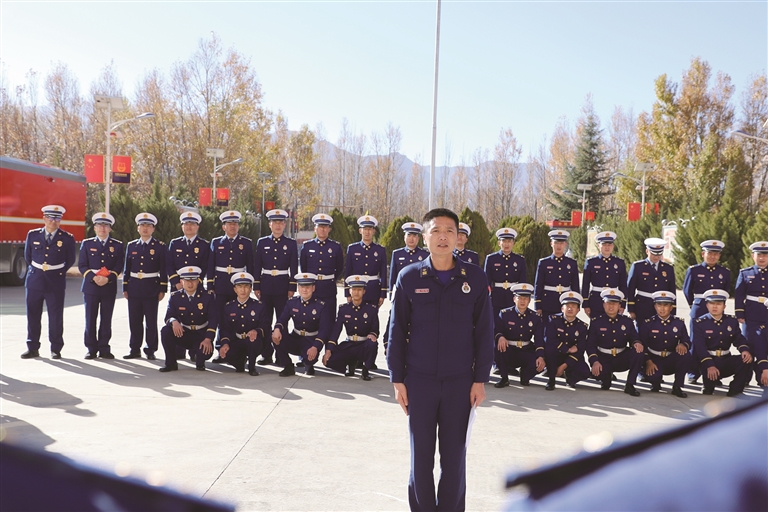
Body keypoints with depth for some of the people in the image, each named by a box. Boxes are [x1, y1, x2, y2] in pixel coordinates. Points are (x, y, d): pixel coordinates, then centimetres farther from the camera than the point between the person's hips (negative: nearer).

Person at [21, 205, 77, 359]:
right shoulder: (32, 235, 6)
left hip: (56, 282, -2)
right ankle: (32, 348, 15)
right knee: (33, 315, 6)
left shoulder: (67, 238, -1)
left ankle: (56, 349, 10)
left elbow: (70, 260, 9)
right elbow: (27, 256, 17)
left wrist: (58, 272, 9)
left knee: (56, 316, 1)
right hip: (35, 280, 2)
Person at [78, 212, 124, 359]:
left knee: (106, 319, 1)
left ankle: (104, 349, 8)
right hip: (90, 286, 0)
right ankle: (91, 349, 7)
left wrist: (108, 278, -13)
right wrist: (93, 277, -13)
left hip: (109, 287, 0)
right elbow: (82, 265, 3)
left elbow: (119, 266, 2)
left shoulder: (117, 245, 9)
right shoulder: (87, 244, 9)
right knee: (90, 319, 0)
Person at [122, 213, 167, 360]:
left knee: (151, 322, 2)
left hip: (151, 288, -3)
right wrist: (125, 288, 8)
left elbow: (164, 270, -1)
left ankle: (151, 350, 10)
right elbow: (127, 268, 12)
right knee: (134, 321, 7)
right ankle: (135, 349, 16)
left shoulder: (160, 246, 0)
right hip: (134, 288, 3)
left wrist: (162, 290, -6)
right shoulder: (131, 246, 10)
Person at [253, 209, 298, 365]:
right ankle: (266, 354, 10)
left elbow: (294, 268, 2)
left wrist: (292, 288, -4)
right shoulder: (262, 242, 8)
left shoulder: (291, 243, 4)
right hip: (266, 286, 2)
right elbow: (257, 266, 8)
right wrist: (256, 286, 2)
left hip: (283, 286, -1)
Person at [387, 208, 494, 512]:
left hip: (460, 381, 0)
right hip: (419, 380, 0)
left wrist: (480, 379, -2)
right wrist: (397, 379, -1)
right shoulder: (409, 277, -1)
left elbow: (484, 331, 1)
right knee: (421, 455, 8)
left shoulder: (475, 278, -1)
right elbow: (397, 331, 2)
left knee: (454, 455, 8)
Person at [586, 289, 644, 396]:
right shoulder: (596, 322, -1)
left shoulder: (627, 321, 5)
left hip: (622, 359, 2)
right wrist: (594, 361, -23)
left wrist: (637, 343, -24)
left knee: (639, 352, -27)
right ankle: (607, 378, 7)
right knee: (597, 372, -36)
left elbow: (634, 338, 3)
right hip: (603, 359, -2)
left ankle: (630, 385, -15)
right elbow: (590, 345, -6)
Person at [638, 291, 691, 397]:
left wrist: (683, 345, -25)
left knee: (687, 356, -30)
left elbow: (687, 341, 1)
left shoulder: (679, 323, 4)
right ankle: (656, 382, 8)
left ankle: (677, 386, -11)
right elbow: (642, 345, -4)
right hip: (654, 361, -2)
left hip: (672, 361, 2)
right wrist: (648, 362, -19)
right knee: (651, 376, -35)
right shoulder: (647, 324, -2)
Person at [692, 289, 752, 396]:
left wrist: (745, 350, -24)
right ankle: (708, 388, 1)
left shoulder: (732, 321, 9)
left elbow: (739, 339, 1)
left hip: (726, 361, 4)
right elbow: (700, 346, -18)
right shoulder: (699, 323, -6)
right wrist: (709, 365, -33)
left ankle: (735, 390, -6)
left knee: (745, 359, -23)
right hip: (707, 361, -4)